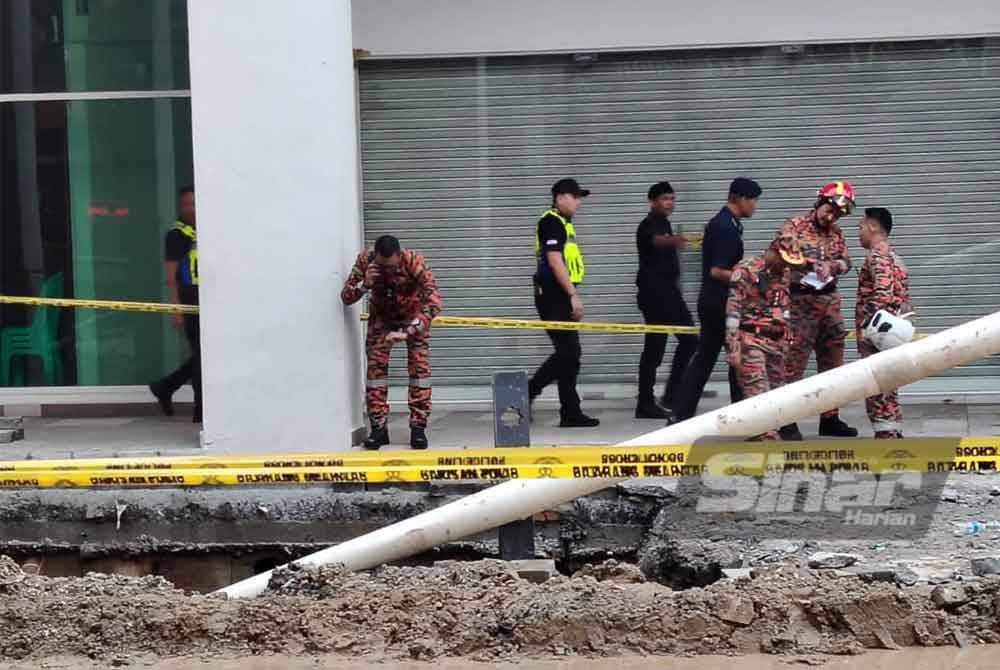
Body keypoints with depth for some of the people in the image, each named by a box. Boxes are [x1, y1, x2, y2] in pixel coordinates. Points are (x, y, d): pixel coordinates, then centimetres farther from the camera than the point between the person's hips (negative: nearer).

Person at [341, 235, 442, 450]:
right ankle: (379, 428, -1)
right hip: (381, 316, 2)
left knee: (419, 366, -11)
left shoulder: (414, 261, -36)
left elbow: (434, 302, -43)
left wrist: (407, 332, -52)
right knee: (375, 367, -7)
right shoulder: (365, 260, -27)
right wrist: (365, 285, -42)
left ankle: (418, 428, -5)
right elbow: (346, 297, -21)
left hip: (413, 315, -2)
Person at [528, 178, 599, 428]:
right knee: (568, 352, -12)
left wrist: (572, 297, 22)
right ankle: (526, 393, -7)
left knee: (569, 354, 8)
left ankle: (571, 412, 10)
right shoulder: (551, 222, -11)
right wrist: (573, 295, -21)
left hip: (560, 297, 10)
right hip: (553, 296, -10)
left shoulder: (564, 224, 20)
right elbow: (554, 260, -19)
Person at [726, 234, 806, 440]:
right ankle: (767, 437, -21)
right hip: (751, 341, -7)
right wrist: (733, 348, -17)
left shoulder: (785, 274, 15)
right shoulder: (746, 271, -9)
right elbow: (733, 310, -12)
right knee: (759, 395, -15)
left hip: (777, 343, 8)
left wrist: (786, 342, 20)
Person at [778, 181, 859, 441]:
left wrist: (832, 265, -8)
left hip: (829, 300, 7)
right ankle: (787, 421, -6)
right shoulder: (794, 226, -4)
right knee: (794, 361, -8)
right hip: (801, 300, -6)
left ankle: (830, 418, 19)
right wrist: (810, 263, -25)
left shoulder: (836, 233, 13)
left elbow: (846, 261, 14)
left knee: (832, 362, 10)